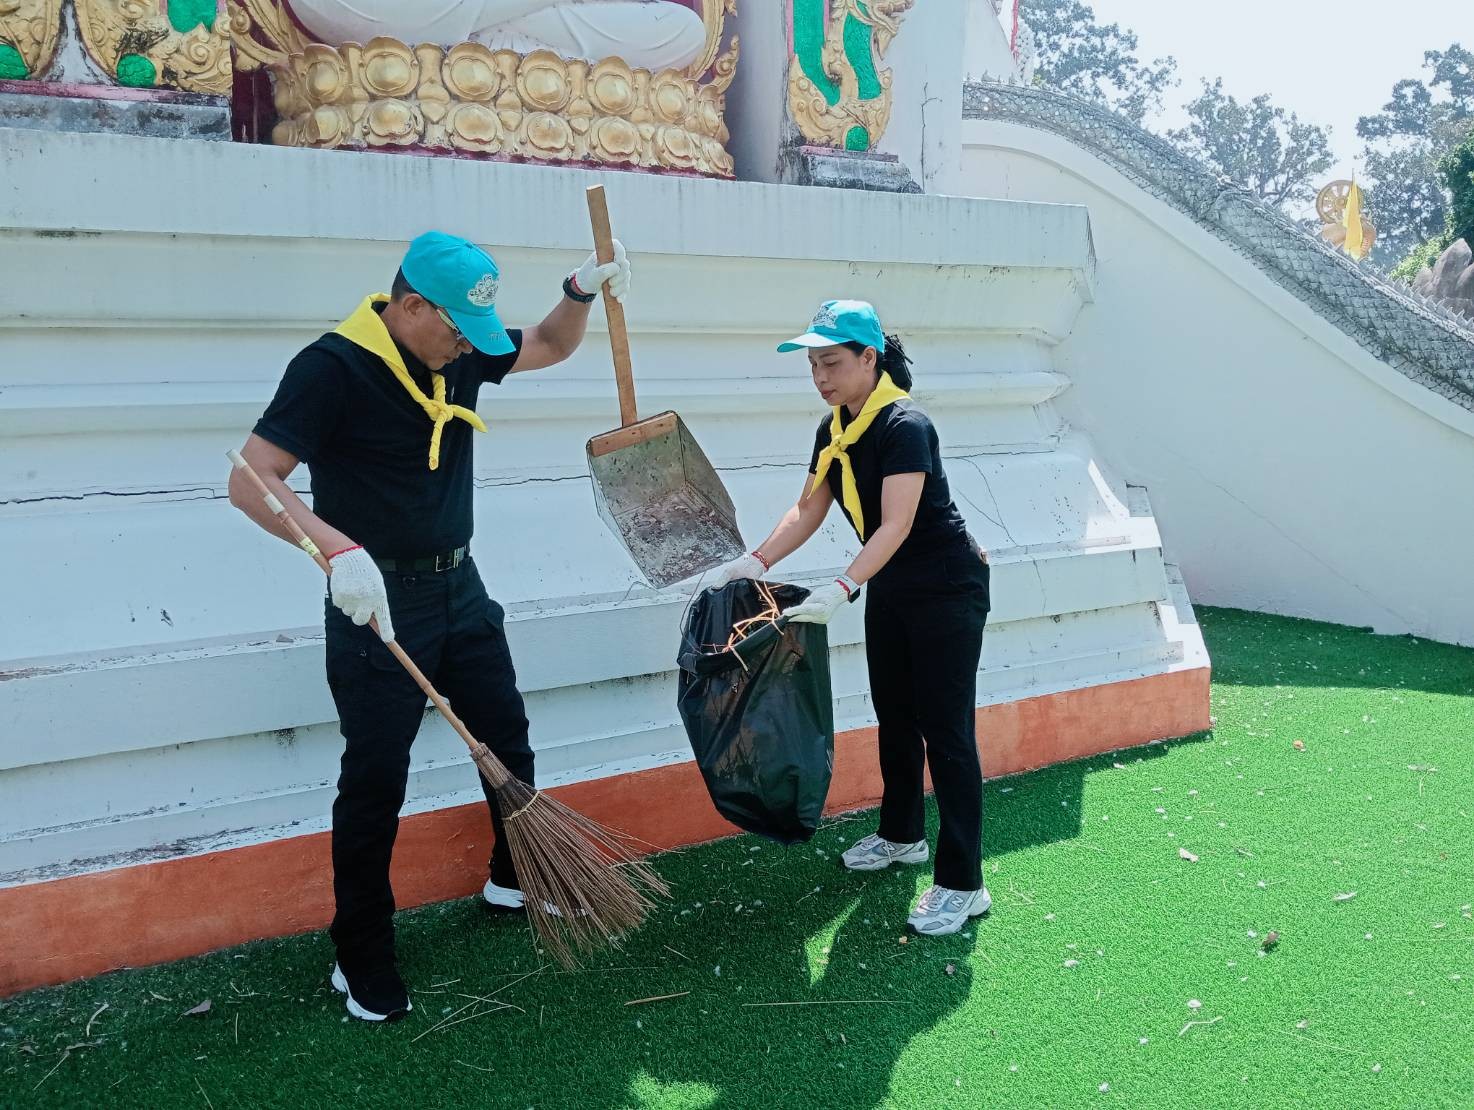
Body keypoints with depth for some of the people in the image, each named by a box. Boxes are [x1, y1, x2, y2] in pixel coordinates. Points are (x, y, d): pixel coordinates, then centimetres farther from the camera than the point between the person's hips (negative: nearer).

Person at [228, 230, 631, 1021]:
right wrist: (341, 551, -40)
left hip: (457, 586, 7)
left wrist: (581, 292, -2)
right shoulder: (332, 368, -20)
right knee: (375, 780, 0)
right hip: (376, 601, -7)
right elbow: (250, 482, -26)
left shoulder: (461, 352, 1)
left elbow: (551, 347, 19)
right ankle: (362, 955, 16)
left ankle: (515, 878, 39)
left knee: (507, 739, 17)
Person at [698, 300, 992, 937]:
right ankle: (902, 836, 37)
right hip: (891, 588, 9)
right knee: (894, 717, 18)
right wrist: (755, 563, -9)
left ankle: (963, 885, -3)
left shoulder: (904, 426, -24)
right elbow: (807, 511, 3)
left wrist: (843, 590, -44)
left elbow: (896, 526, -33)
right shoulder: (834, 430, 3)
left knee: (946, 731, -8)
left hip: (946, 590, -9)